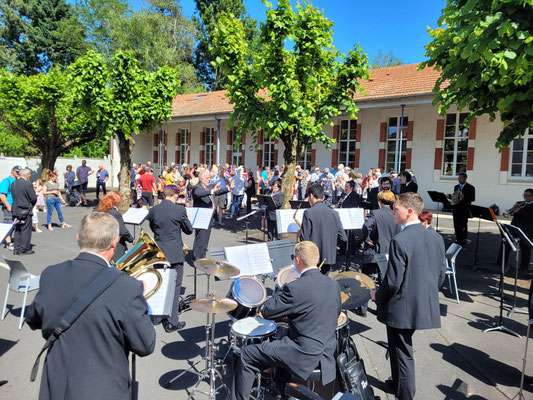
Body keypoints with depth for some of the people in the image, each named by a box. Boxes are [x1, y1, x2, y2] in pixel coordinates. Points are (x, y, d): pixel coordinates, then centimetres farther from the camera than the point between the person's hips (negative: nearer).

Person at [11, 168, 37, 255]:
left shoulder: (13, 183, 7)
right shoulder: (28, 184, -15)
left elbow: (14, 196, 11)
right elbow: (33, 198, -13)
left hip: (15, 210, 7)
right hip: (25, 211, -7)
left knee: (17, 230, 14)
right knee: (26, 230, 1)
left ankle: (17, 249, 18)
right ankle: (24, 249, 3)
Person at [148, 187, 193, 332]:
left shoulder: (153, 210, -1)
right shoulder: (180, 209, -13)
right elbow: (189, 230, -3)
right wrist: (185, 218, 14)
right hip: (175, 253, -4)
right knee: (175, 286, 5)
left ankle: (156, 317, 31)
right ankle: (172, 322, 8)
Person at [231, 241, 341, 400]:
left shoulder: (295, 288, -22)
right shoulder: (333, 284, -1)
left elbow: (266, 312, -13)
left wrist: (281, 290, 0)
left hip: (305, 355, -8)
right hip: (328, 353, 8)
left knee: (247, 355, 5)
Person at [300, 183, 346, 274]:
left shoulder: (309, 213, -13)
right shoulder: (334, 213, 2)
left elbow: (304, 238, -15)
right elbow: (343, 238, 2)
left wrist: (300, 233, 6)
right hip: (329, 257, 5)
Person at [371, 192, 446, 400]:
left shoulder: (400, 241, -24)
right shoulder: (436, 237, -1)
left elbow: (393, 282, -22)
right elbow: (441, 275, 7)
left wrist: (377, 296, -3)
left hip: (401, 309, -8)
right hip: (427, 306, 8)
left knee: (402, 354, 11)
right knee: (401, 349, 27)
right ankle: (399, 383, 45)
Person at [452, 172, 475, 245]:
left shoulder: (470, 188, -3)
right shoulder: (456, 187, 16)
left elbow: (472, 199, -9)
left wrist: (464, 197, -25)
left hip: (464, 210, -5)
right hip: (456, 209, 5)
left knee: (463, 226, -3)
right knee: (456, 225, 6)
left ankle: (463, 241, 4)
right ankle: (458, 240, 15)